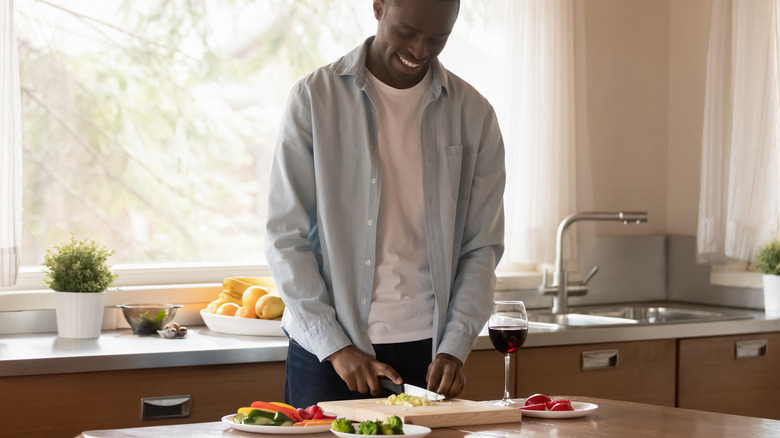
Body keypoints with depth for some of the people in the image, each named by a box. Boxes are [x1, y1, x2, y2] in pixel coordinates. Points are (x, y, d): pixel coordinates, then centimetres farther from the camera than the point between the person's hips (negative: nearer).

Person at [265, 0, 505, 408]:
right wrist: (336, 347, -11)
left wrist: (454, 348, -7)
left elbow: (482, 246, 5)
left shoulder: (473, 114, 4)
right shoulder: (315, 97, -3)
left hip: (428, 350, 2)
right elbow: (286, 236, -5)